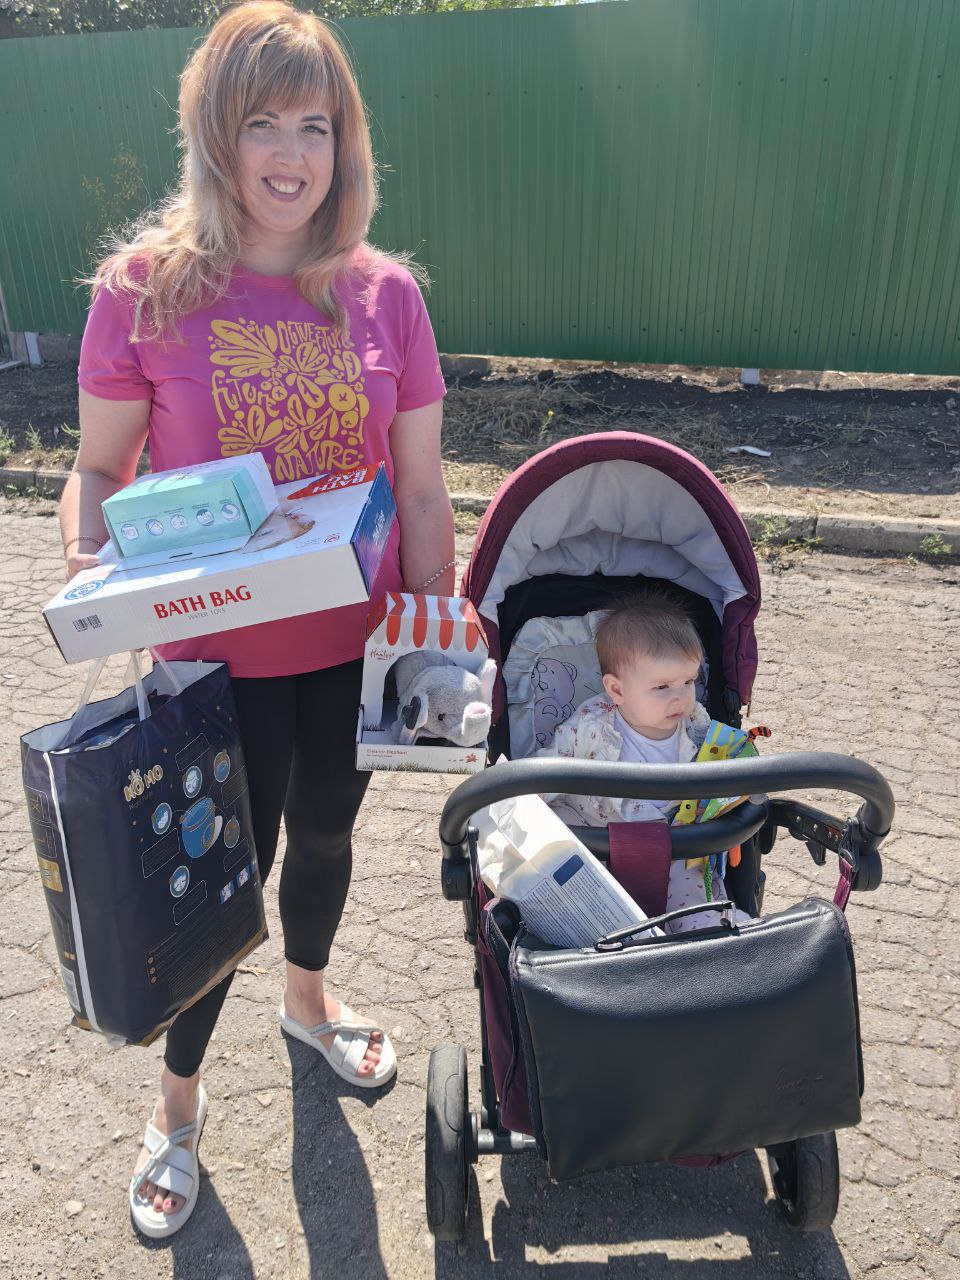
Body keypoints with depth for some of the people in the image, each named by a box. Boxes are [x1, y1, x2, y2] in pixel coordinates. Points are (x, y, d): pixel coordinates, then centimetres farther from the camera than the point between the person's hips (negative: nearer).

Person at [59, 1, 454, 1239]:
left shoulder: (385, 293, -2)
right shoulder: (146, 286, -8)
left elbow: (421, 492, 1)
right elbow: (99, 466, -2)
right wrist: (89, 558, -23)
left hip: (355, 649, 3)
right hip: (217, 656, -2)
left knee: (326, 833, 22)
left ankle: (307, 998, 56)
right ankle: (177, 1101, 40)